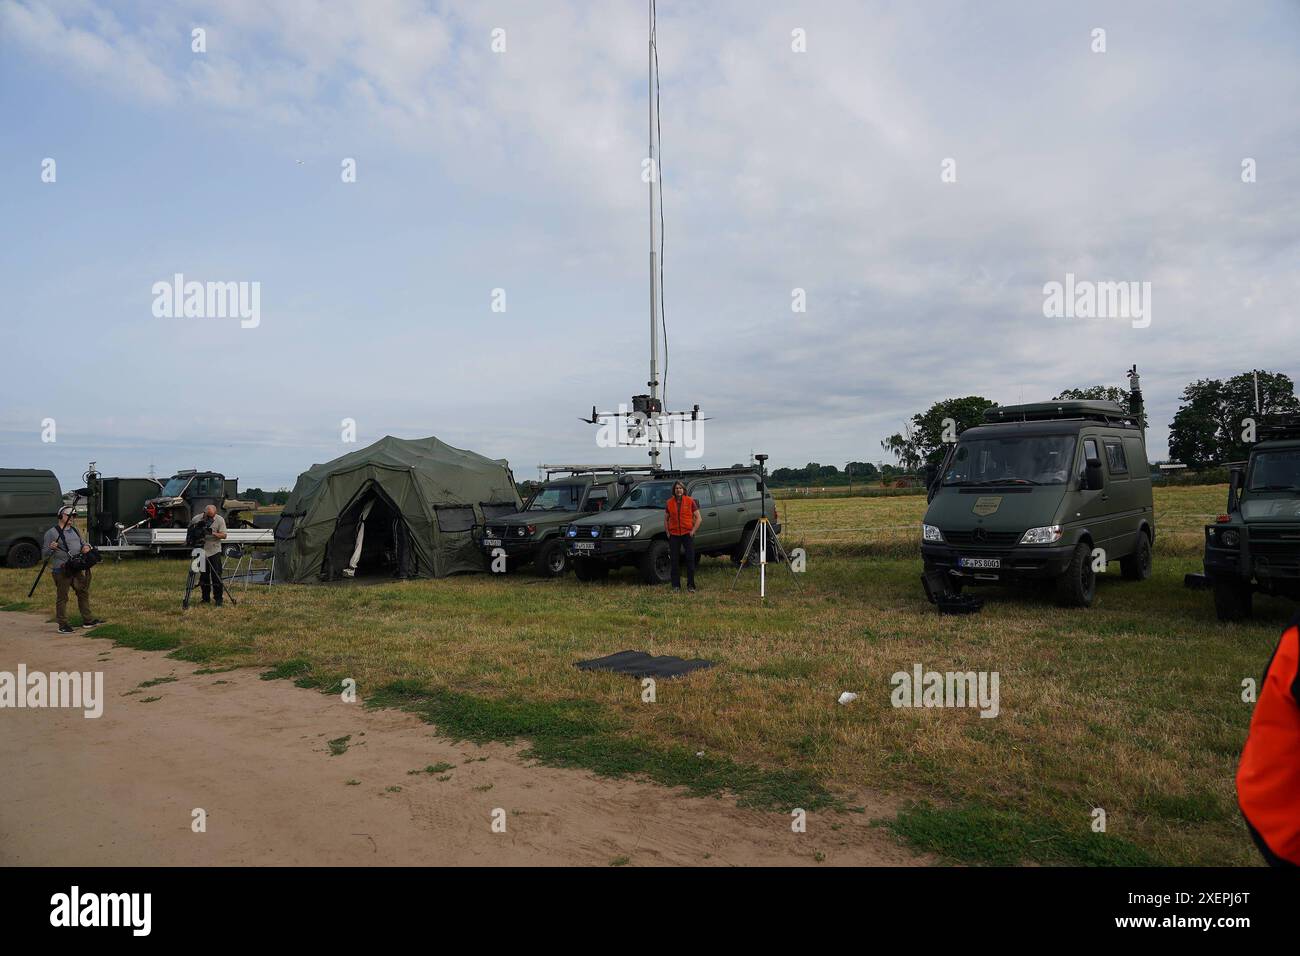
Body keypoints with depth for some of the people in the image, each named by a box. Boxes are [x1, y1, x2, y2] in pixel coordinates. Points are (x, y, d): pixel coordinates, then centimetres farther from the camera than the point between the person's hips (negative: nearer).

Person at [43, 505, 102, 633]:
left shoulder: (74, 530, 18)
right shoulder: (52, 533, -6)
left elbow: (82, 543, 27)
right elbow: (45, 552, -7)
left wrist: (86, 546, 4)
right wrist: (51, 548, -29)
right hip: (61, 570, -8)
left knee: (83, 592, 11)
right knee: (62, 597, -1)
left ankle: (88, 620, 20)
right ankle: (63, 625, 4)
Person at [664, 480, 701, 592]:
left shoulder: (690, 501, -1)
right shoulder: (669, 503, 6)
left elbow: (698, 518, 1)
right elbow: (666, 519, 14)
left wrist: (693, 530, -7)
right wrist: (668, 532, 4)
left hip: (687, 534, -2)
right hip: (674, 535, 2)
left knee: (690, 559, -1)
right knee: (675, 561, 3)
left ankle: (690, 585, 6)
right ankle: (676, 586, 11)